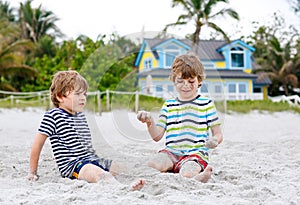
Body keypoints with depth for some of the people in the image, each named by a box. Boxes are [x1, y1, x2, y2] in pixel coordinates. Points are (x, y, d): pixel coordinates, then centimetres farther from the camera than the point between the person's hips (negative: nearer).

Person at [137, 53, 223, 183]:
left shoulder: (206, 104, 7)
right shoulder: (168, 105, 15)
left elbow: (218, 134, 7)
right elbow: (157, 136, 10)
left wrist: (215, 140, -18)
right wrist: (150, 122, -10)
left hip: (196, 153, -4)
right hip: (171, 151, 4)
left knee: (186, 173, -38)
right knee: (153, 165, -31)